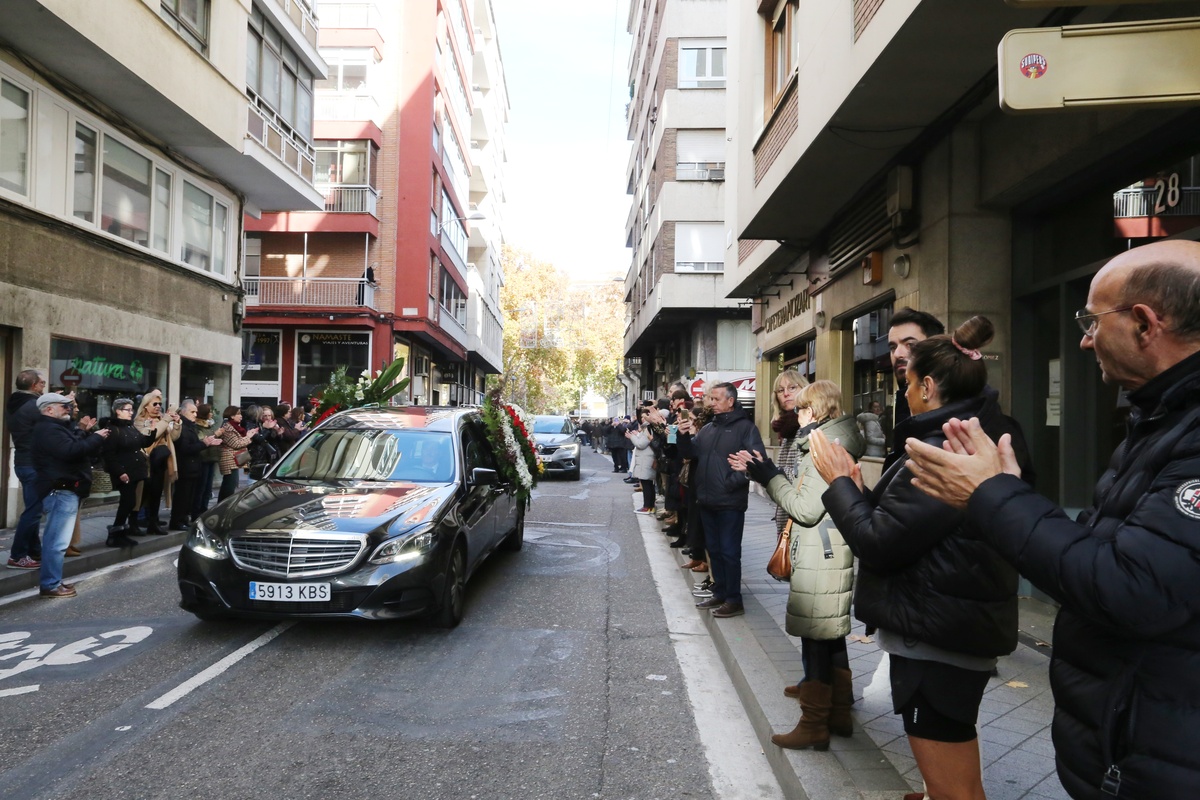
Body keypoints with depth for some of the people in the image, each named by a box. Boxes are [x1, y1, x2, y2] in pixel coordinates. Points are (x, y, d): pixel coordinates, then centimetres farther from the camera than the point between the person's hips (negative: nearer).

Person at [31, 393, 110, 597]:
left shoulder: (56, 427, 21)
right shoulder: (48, 429, -14)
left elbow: (78, 446, 19)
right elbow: (71, 451, -27)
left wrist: (92, 437, 1)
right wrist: (96, 438, -16)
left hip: (65, 490, 11)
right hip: (61, 491, -11)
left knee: (55, 539, 15)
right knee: (57, 541, -9)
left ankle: (52, 581, 22)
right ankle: (50, 585, -6)